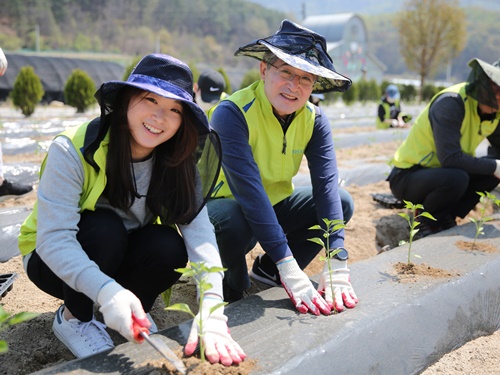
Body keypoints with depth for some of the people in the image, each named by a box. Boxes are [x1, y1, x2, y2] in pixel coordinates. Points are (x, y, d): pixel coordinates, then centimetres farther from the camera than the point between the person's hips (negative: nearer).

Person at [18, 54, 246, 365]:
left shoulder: (179, 163, -14)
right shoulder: (73, 150, -26)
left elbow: (199, 232, -27)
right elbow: (54, 239, -33)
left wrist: (212, 310, -42)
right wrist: (107, 291, -50)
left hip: (123, 259, 3)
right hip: (58, 264, -2)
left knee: (169, 247, -28)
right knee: (105, 228, -33)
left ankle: (137, 312, 3)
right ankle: (73, 317, -6)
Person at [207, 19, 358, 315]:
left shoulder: (314, 120, -10)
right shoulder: (233, 113, -27)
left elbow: (327, 185, -20)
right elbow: (249, 188, -35)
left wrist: (337, 263, -32)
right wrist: (289, 267, -41)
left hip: (274, 207, 6)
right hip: (224, 205, -5)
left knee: (342, 202, -11)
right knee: (234, 223, -38)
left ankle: (269, 269, 4)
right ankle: (232, 283, -3)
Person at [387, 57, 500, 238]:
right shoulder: (451, 102, -23)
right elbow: (450, 158, -29)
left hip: (437, 171, 8)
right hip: (407, 177, -8)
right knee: (456, 179, -33)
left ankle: (446, 220, 3)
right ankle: (427, 221, -5)